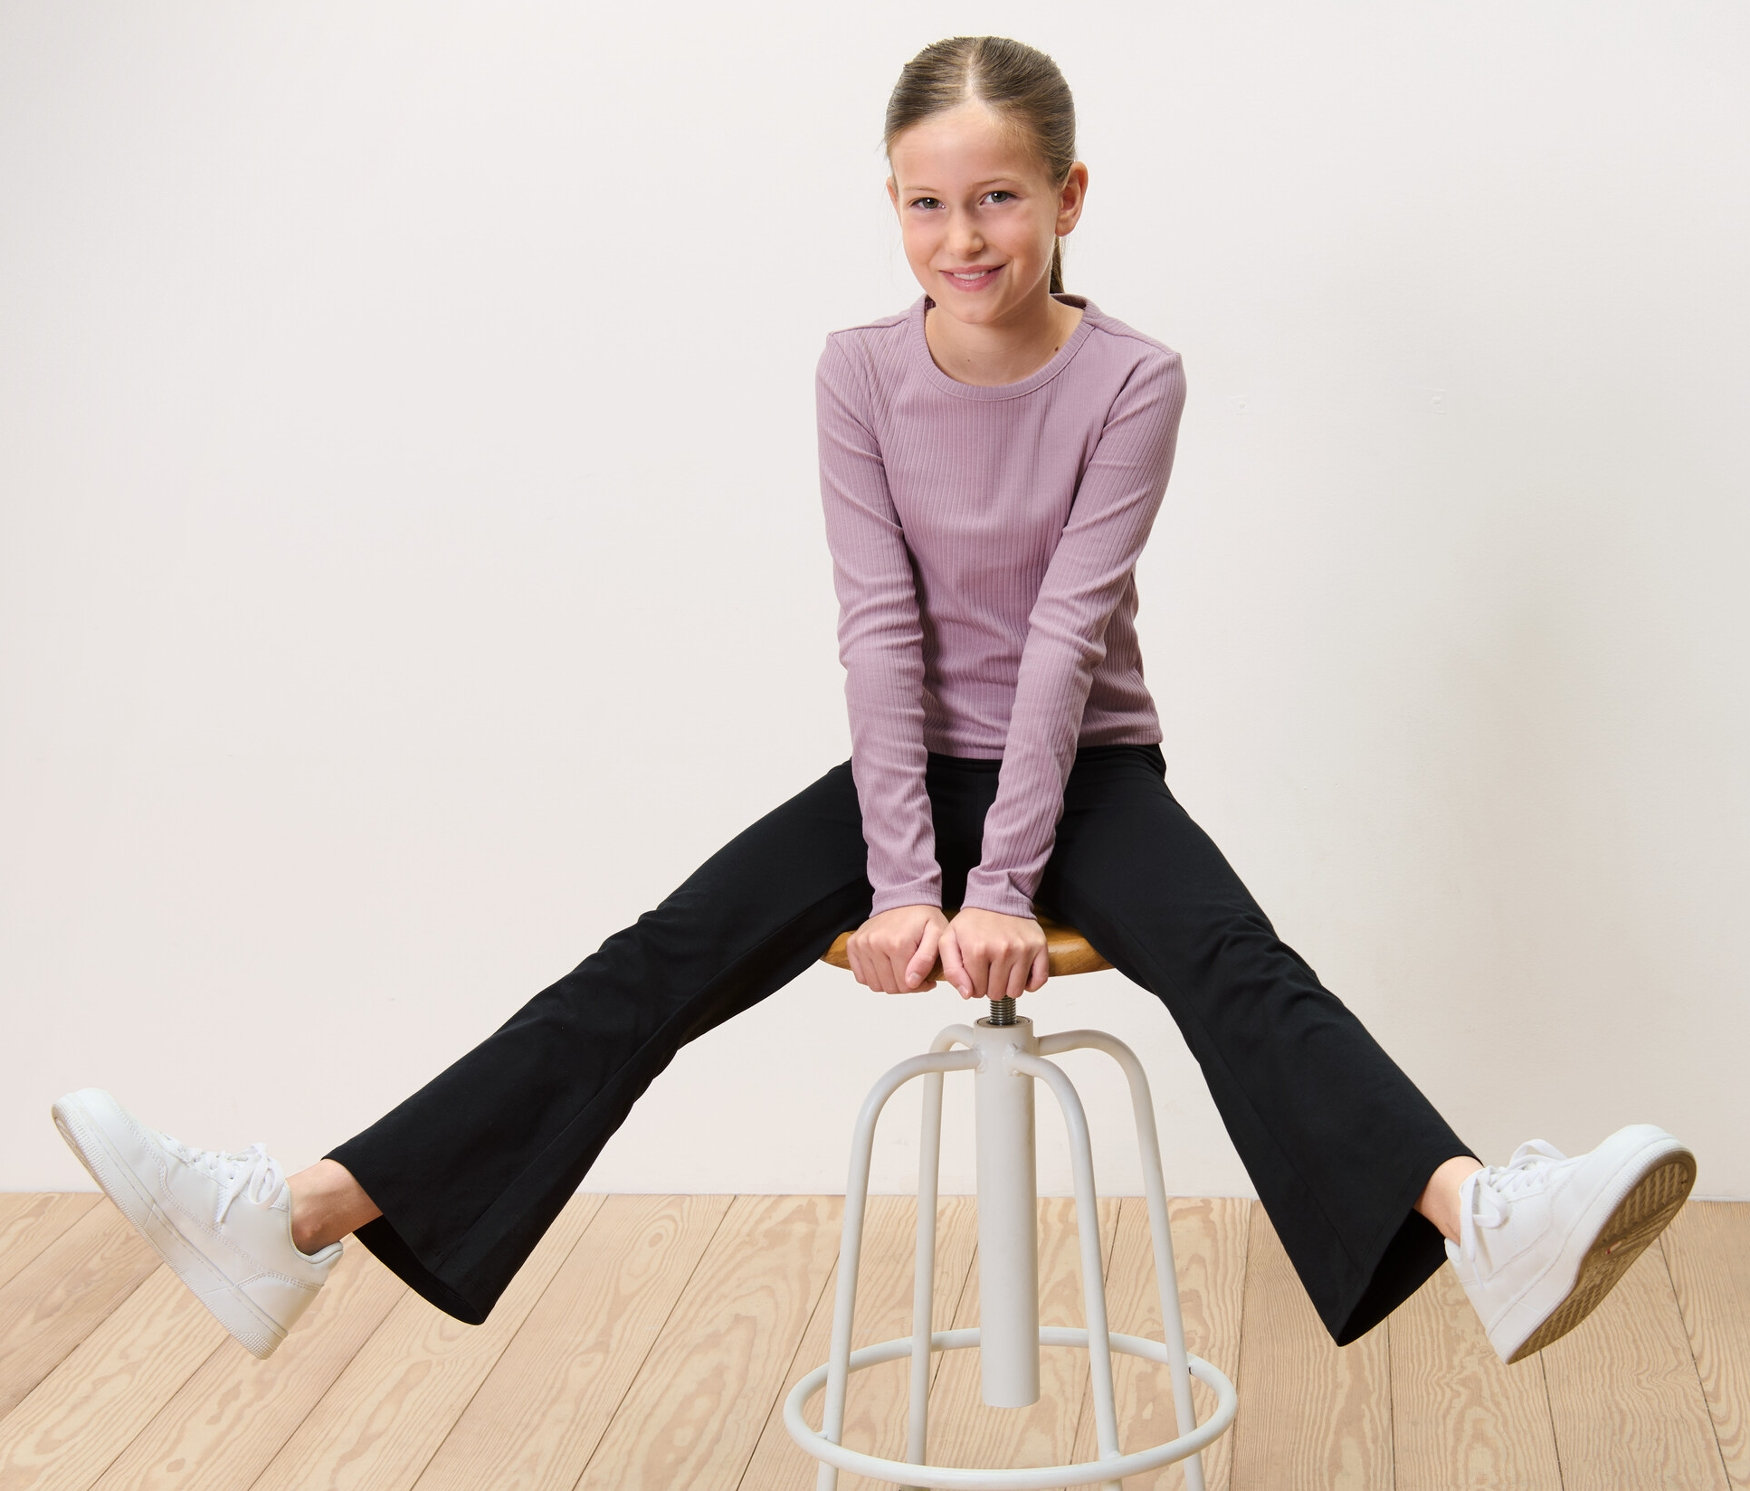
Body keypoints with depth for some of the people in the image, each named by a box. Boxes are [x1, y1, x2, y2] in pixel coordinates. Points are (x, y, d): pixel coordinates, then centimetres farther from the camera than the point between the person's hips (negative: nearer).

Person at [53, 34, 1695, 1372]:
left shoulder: (1130, 380, -11)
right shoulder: (861, 372, -5)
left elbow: (1067, 632, -18)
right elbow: (880, 628, -11)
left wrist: (1005, 888, -23)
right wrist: (904, 884, -18)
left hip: (1085, 770, -2)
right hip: (915, 763, 2)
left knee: (1232, 959, -31)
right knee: (658, 962, -15)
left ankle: (1479, 1219, -55)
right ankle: (300, 1218, -24)